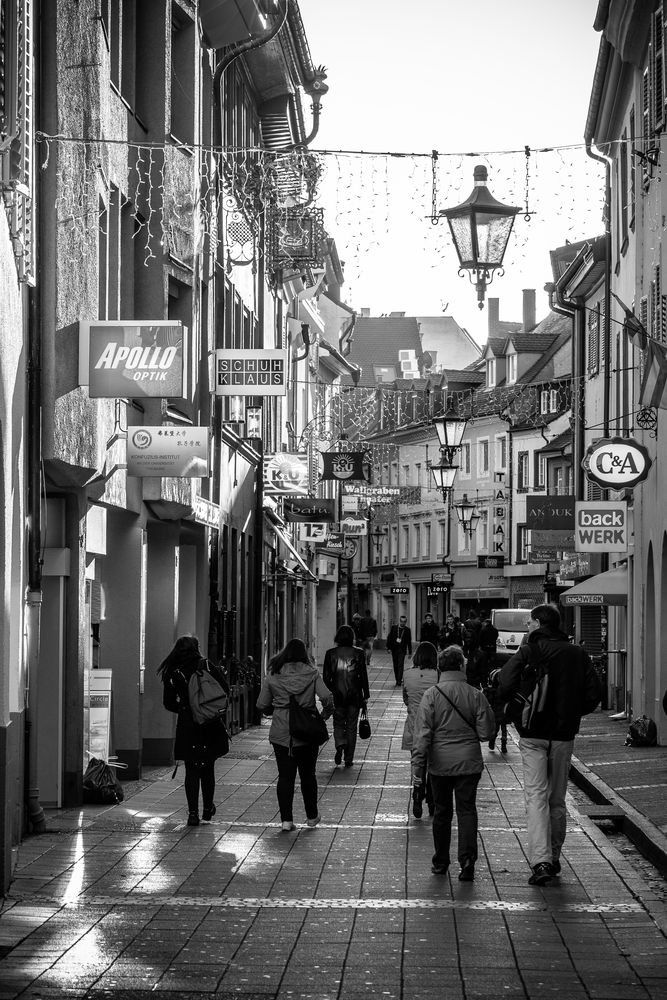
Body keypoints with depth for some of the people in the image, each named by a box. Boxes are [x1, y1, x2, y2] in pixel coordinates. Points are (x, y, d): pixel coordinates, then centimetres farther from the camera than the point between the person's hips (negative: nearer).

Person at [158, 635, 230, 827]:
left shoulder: (173, 674, -1)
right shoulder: (207, 667, -3)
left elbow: (169, 703, 2)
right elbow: (225, 691, -4)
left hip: (187, 726, 0)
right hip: (210, 725, 1)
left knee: (191, 770, 3)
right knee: (208, 768, 14)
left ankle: (193, 813, -5)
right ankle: (207, 809, 23)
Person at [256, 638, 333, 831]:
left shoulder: (273, 676, 0)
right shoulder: (312, 674, -4)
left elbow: (262, 705, 2)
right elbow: (326, 697, -14)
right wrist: (325, 714, 4)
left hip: (280, 733, 0)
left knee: (285, 776, 4)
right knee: (308, 775, 13)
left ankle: (286, 819, -1)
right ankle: (312, 817, 22)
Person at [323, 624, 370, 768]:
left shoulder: (330, 653, -3)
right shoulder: (358, 653, -5)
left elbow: (326, 676, -1)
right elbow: (363, 676, -2)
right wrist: (366, 695, 5)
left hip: (337, 696, 0)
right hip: (354, 695, 0)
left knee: (338, 724, 15)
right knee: (351, 726, 8)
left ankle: (340, 745, -14)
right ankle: (349, 759, 9)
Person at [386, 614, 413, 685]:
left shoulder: (407, 630, 4)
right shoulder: (393, 628, 5)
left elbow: (409, 642, 7)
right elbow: (389, 638, 6)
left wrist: (410, 652, 7)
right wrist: (389, 648, -2)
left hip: (402, 650, -2)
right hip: (394, 649, 2)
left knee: (400, 665, -12)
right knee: (395, 666, 7)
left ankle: (399, 681, -14)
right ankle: (397, 680, 18)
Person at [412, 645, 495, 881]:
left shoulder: (431, 695, -6)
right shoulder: (475, 695, -5)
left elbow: (422, 734, -8)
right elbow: (485, 732, -2)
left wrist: (417, 768, -5)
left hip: (439, 764, 0)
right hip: (469, 763, 0)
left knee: (442, 812, 13)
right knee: (467, 810, 3)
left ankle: (440, 863, 21)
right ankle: (467, 861, -11)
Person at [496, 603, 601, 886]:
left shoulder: (526, 653, -8)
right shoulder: (578, 655, 3)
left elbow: (505, 689, -19)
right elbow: (592, 698, 1)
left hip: (533, 735, -3)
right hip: (564, 735, 3)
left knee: (536, 796, -5)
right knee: (557, 800, 15)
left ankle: (540, 861, -19)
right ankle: (553, 859, 23)